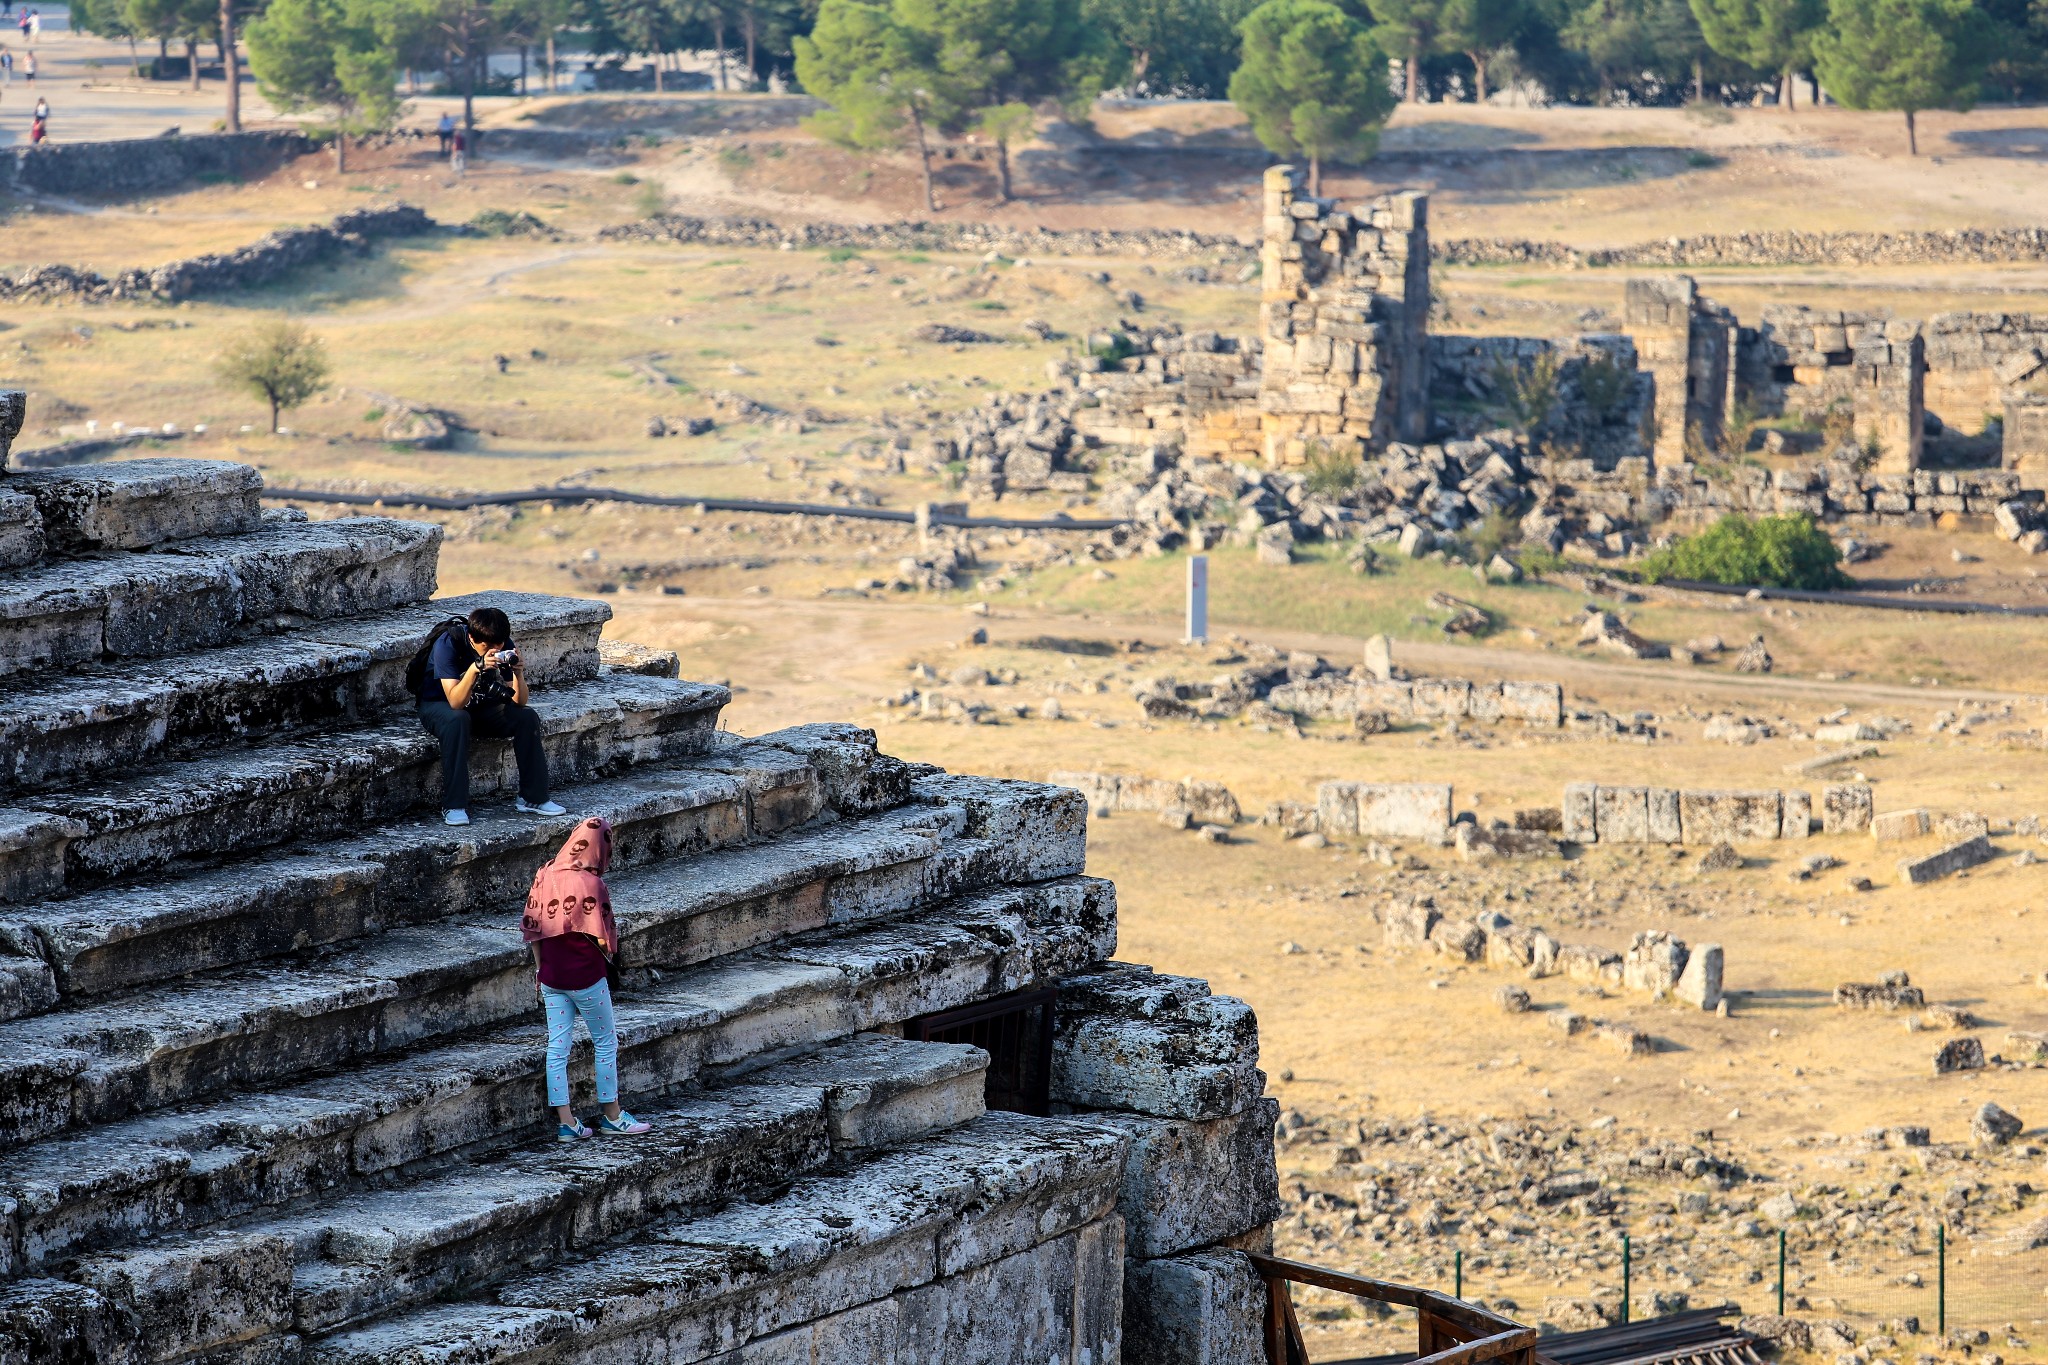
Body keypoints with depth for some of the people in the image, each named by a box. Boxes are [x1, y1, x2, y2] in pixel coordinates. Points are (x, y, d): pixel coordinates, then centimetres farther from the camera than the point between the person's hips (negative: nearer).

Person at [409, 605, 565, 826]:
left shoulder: (503, 645, -13)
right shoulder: (448, 643, -27)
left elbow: (519, 702, -13)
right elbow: (456, 702, -35)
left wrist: (518, 672, -32)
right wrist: (476, 668, -48)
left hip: (480, 705, 5)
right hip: (438, 705, -5)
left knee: (527, 717, -17)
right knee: (457, 721, -38)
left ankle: (533, 798, -8)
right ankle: (453, 806, -34)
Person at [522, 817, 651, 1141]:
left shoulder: (544, 876, 0)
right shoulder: (591, 884, -18)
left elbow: (531, 928, 5)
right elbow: (601, 938, -16)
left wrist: (540, 969, 14)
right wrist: (608, 955, 7)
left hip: (551, 977, 5)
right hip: (586, 976, -5)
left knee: (557, 1047, 8)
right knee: (606, 1042, 11)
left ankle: (565, 1122, 8)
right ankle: (612, 1116, 21)